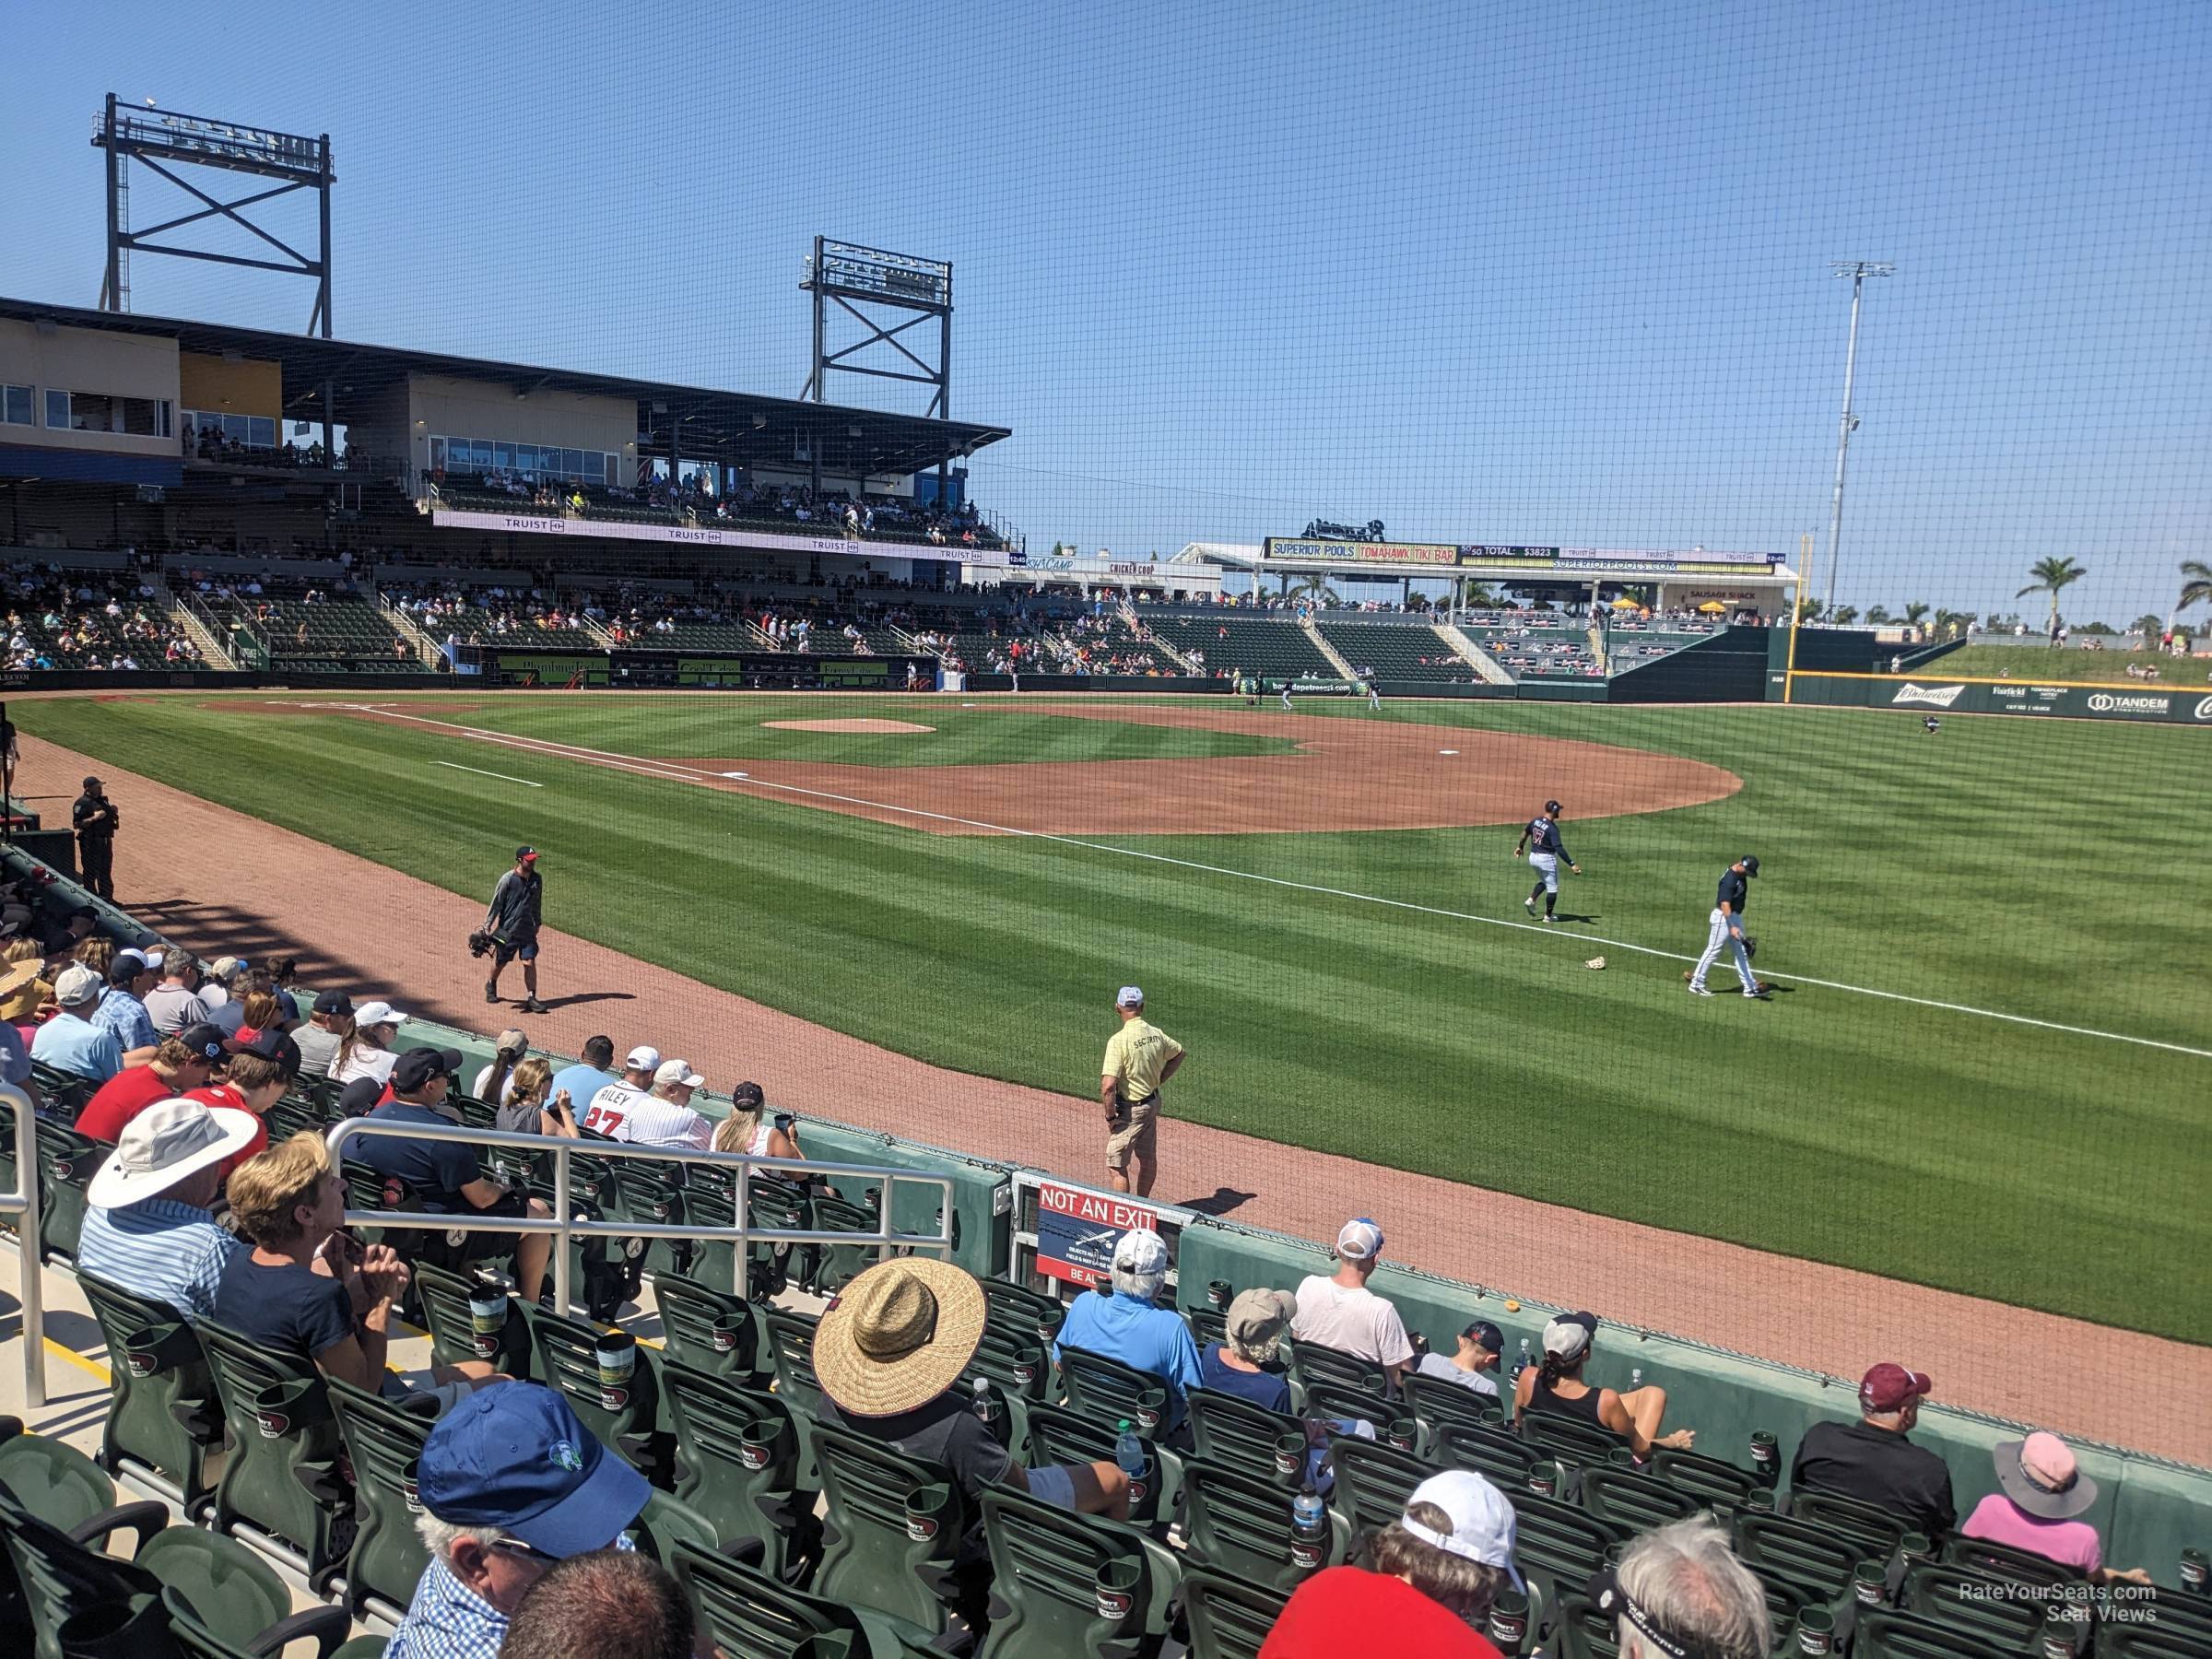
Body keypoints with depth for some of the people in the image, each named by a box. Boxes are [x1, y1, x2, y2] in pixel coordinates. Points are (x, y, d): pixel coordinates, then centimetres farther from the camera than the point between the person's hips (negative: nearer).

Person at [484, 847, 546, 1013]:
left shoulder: (537, 879, 3)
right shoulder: (508, 879, -12)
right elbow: (496, 903, -8)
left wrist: (537, 923, 20)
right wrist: (487, 925, -9)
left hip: (528, 929, 3)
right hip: (507, 929, -3)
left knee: (530, 962, -4)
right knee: (500, 961, 12)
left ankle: (531, 998, -2)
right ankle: (491, 985, 40)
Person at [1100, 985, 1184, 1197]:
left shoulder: (1118, 1040, -23)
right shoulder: (1156, 1034, -2)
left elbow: (1108, 1086, -28)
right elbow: (1179, 1054, 17)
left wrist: (1110, 1116, -15)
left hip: (1129, 1110, -7)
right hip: (1153, 1102, 8)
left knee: (1116, 1165, 0)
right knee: (1147, 1158, 21)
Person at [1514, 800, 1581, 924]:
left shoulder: (1535, 821, -1)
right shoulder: (1552, 828, -22)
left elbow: (1525, 833, 15)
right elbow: (1559, 848, -27)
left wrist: (1520, 846, 33)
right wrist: (1572, 865, -28)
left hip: (1533, 857, 7)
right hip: (1547, 859, -7)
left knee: (1543, 881, 28)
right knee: (1552, 888, 8)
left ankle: (1531, 900, 8)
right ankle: (1548, 916, 14)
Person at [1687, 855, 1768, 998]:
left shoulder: (1741, 875, 4)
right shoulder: (1729, 879, -25)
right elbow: (1725, 904, -32)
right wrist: (1732, 927, -39)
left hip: (1735, 916, 10)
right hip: (1723, 917, -10)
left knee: (1741, 952, 13)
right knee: (1713, 951, -2)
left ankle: (1750, 987, 20)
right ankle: (1696, 984, 8)